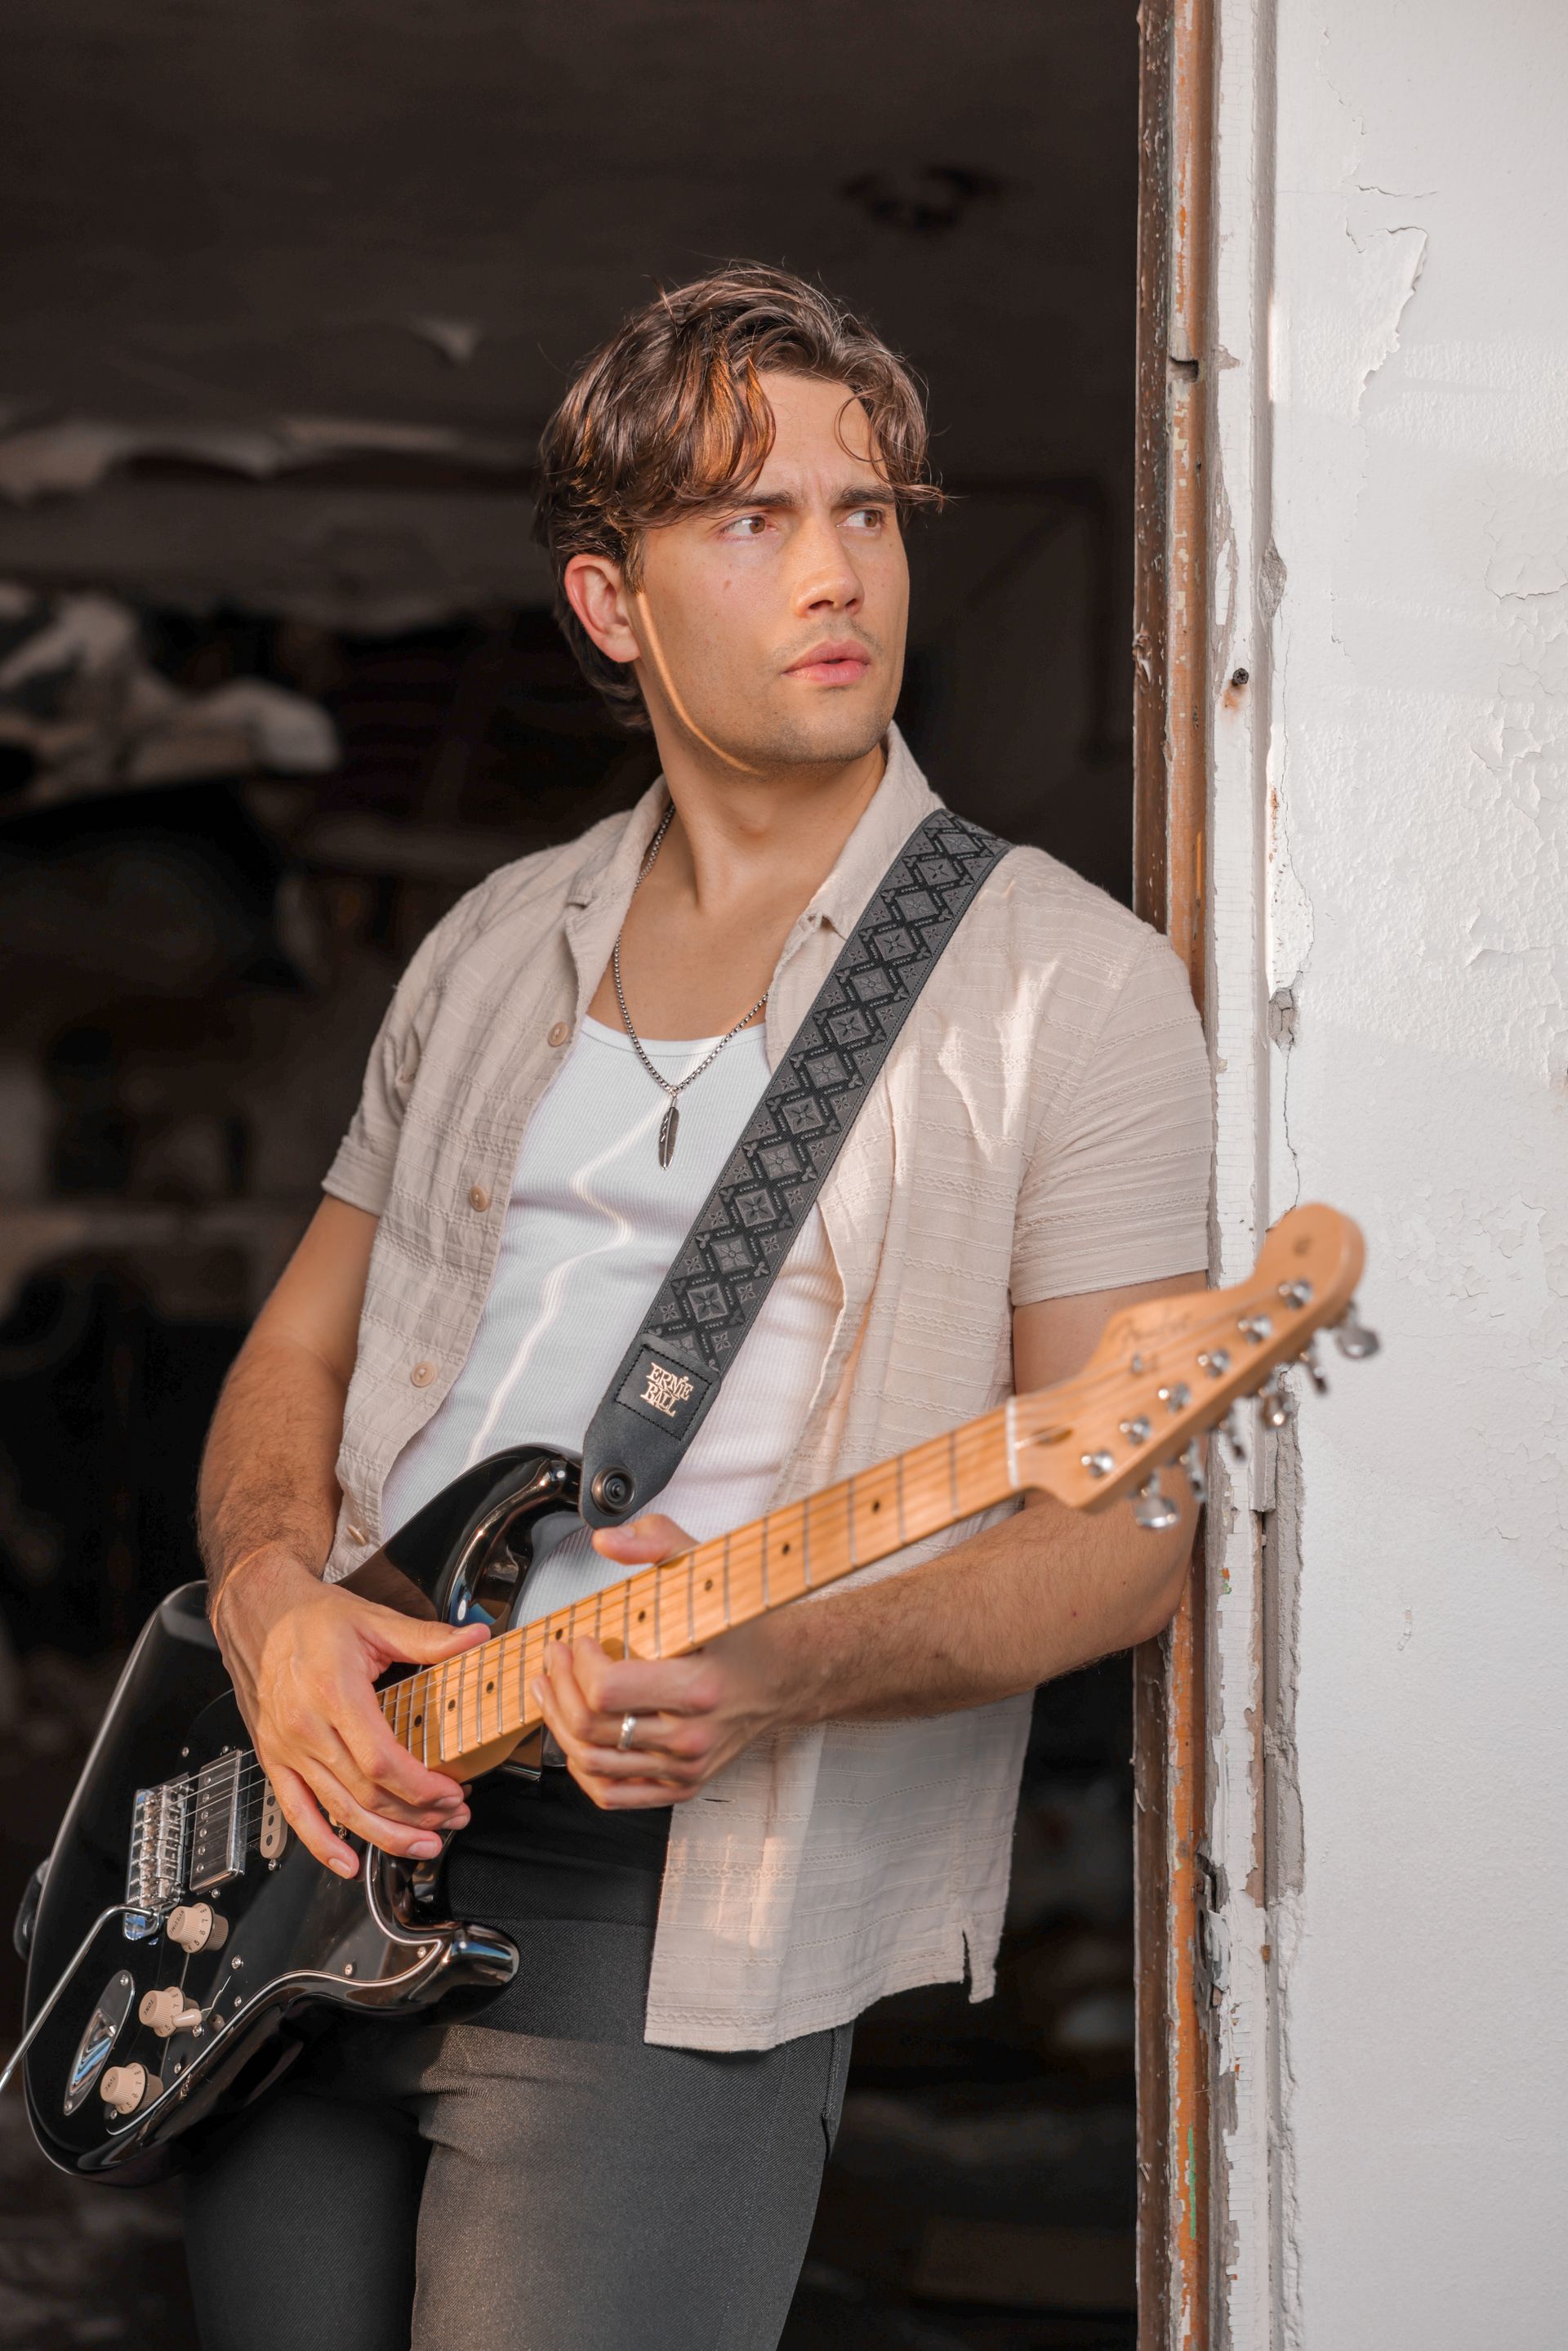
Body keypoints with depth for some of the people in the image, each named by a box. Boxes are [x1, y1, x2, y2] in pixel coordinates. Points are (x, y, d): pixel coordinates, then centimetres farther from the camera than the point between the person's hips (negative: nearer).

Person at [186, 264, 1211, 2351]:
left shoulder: (1067, 986, -2)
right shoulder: (498, 950, 14)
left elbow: (1130, 1520, -6)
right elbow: (298, 1356, 18)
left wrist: (787, 1666, -23)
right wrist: (276, 1606, -5)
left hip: (668, 1899, -5)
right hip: (329, 1814, 5)